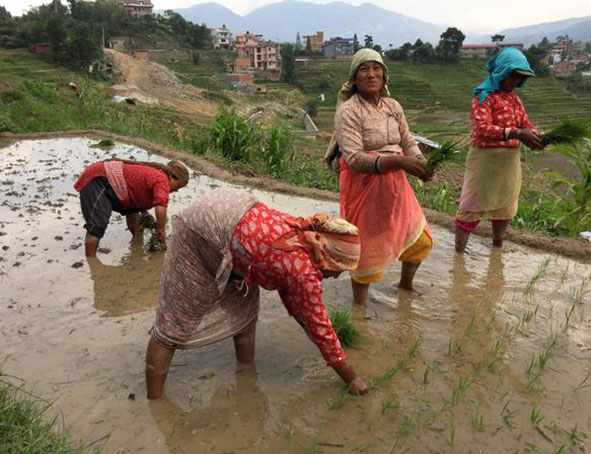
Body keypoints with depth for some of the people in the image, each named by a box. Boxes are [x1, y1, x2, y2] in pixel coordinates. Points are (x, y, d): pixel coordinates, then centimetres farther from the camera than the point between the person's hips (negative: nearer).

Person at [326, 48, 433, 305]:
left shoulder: (393, 106, 7)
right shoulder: (348, 111, -14)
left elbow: (408, 142, 8)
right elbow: (354, 158, -23)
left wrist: (421, 163, -14)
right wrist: (397, 161, -32)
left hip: (396, 186, 7)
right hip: (365, 187, -7)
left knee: (420, 240, 17)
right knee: (367, 250, 3)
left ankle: (405, 284, 45)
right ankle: (359, 307, 24)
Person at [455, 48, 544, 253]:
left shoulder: (514, 99, 13)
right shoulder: (484, 96, -12)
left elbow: (526, 124, 10)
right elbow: (482, 129, -25)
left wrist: (535, 135, -14)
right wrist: (516, 133, -35)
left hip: (510, 160, 8)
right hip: (485, 159, -8)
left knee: (505, 207, 19)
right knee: (473, 207, -4)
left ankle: (497, 248, 37)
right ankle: (459, 252, 3)